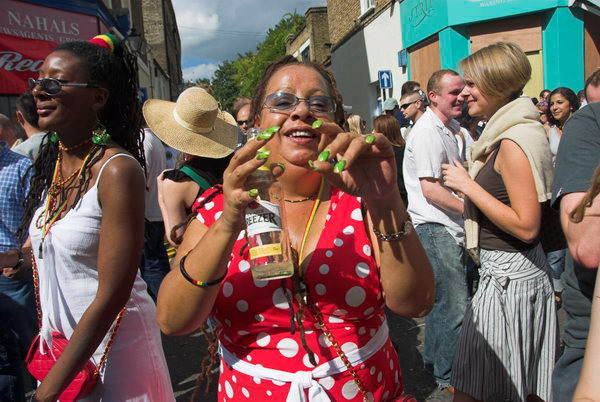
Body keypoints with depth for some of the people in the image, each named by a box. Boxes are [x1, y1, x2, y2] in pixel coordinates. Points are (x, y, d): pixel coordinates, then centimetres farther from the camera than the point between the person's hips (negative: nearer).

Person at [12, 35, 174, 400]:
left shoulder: (116, 170, -22)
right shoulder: (51, 163, 1)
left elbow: (112, 294, -22)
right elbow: (49, 262, 11)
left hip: (113, 339, -7)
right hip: (60, 338, 7)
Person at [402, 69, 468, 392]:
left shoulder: (449, 128, 16)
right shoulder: (427, 131, -15)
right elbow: (430, 188, -20)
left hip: (449, 226, 10)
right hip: (436, 228, -10)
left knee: (441, 297, 18)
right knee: (455, 304, -5)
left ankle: (433, 357, 34)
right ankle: (448, 375, 11)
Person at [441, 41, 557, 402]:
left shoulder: (513, 142, -20)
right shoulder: (506, 132, 10)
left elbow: (527, 226, -23)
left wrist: (468, 185, -20)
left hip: (509, 275, -10)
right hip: (509, 269, 10)